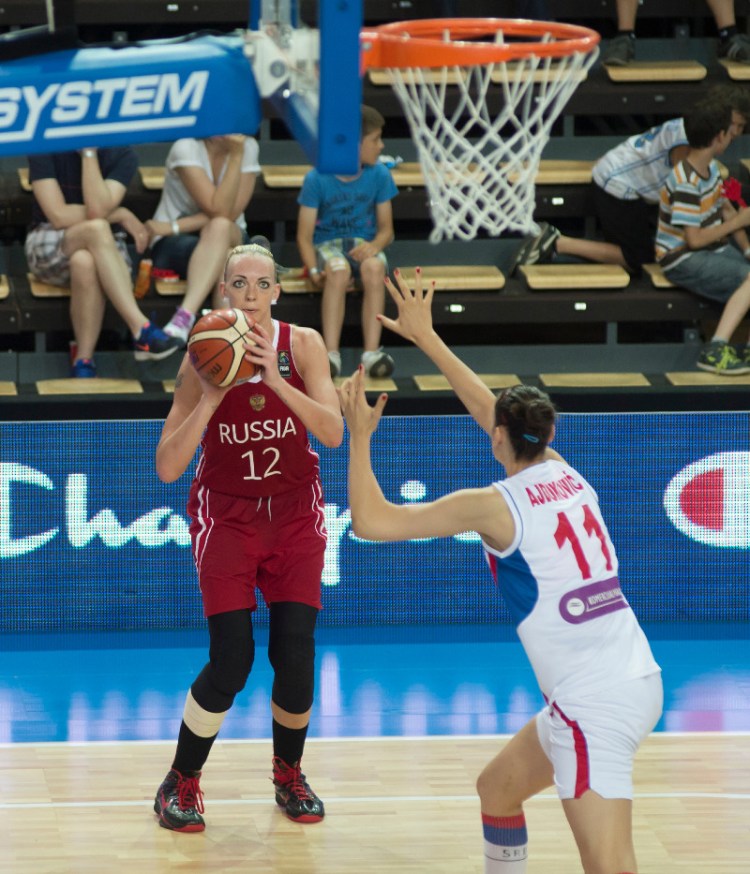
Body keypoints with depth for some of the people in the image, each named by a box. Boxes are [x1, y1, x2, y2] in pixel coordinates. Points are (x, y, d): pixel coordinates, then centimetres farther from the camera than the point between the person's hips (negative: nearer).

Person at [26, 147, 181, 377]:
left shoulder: (121, 155, -8)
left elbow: (97, 209, -24)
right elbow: (59, 216, -19)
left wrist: (89, 154, -22)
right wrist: (121, 215, -15)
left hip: (103, 245, 1)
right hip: (49, 243, -1)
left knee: (85, 261, -38)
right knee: (96, 229, -36)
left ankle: (84, 360, -30)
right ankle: (142, 330, -41)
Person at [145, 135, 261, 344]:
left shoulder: (248, 146, -5)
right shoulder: (186, 147, -16)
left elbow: (229, 215, -12)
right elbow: (218, 210, -24)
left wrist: (175, 226, -20)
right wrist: (236, 156, -27)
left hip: (232, 240, 2)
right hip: (173, 243, -2)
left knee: (218, 228, -35)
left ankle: (185, 315, -48)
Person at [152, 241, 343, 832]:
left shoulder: (302, 345, -8)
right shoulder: (204, 359, -12)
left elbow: (333, 433, -21)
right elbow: (168, 467, -16)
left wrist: (276, 381, -32)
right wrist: (211, 395, -27)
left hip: (295, 512, 2)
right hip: (227, 513, -2)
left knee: (295, 655, -6)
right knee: (231, 661, -12)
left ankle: (289, 775, 20)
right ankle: (182, 784, 7)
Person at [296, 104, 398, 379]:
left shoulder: (379, 175, 1)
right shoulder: (317, 179, -8)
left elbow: (386, 228, 6)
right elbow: (304, 235, -7)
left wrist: (374, 245, -19)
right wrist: (314, 270, -25)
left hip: (364, 243, 2)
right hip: (327, 244, -2)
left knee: (374, 267, -35)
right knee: (338, 270, -38)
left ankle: (372, 351, -43)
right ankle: (331, 353, -45)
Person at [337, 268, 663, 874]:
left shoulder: (495, 506, -9)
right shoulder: (567, 474, 11)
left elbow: (370, 521, -6)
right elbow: (494, 410, 27)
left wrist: (360, 436, 7)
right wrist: (427, 338, 34)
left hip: (594, 702, -9)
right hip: (638, 679, 9)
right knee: (497, 789, 27)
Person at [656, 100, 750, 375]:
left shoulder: (711, 167, 6)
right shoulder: (686, 184, -24)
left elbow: (726, 209, 14)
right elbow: (695, 239, -25)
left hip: (714, 248, 10)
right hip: (683, 260, -10)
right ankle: (715, 350, -30)